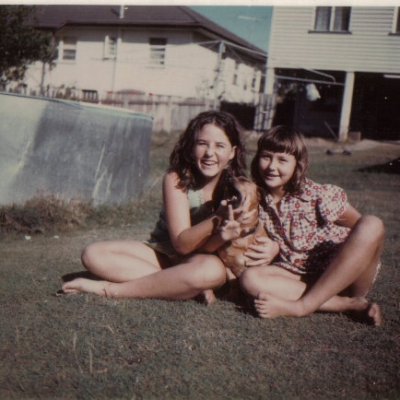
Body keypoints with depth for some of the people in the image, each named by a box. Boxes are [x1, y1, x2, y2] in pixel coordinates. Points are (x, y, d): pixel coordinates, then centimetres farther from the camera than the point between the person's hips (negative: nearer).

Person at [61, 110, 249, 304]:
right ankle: (195, 285, -25)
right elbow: (182, 244, -20)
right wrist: (218, 218, -35)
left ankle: (111, 289, -24)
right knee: (93, 254, -19)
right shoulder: (176, 178, -14)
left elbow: (206, 247, -16)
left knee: (213, 269, -39)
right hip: (162, 254, 2)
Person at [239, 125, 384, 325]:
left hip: (342, 274, -2)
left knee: (372, 224, -30)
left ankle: (301, 306, -28)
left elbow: (363, 229, -7)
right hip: (299, 275, 2)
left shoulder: (320, 196, -13)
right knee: (250, 278, -26)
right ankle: (348, 304, -23)